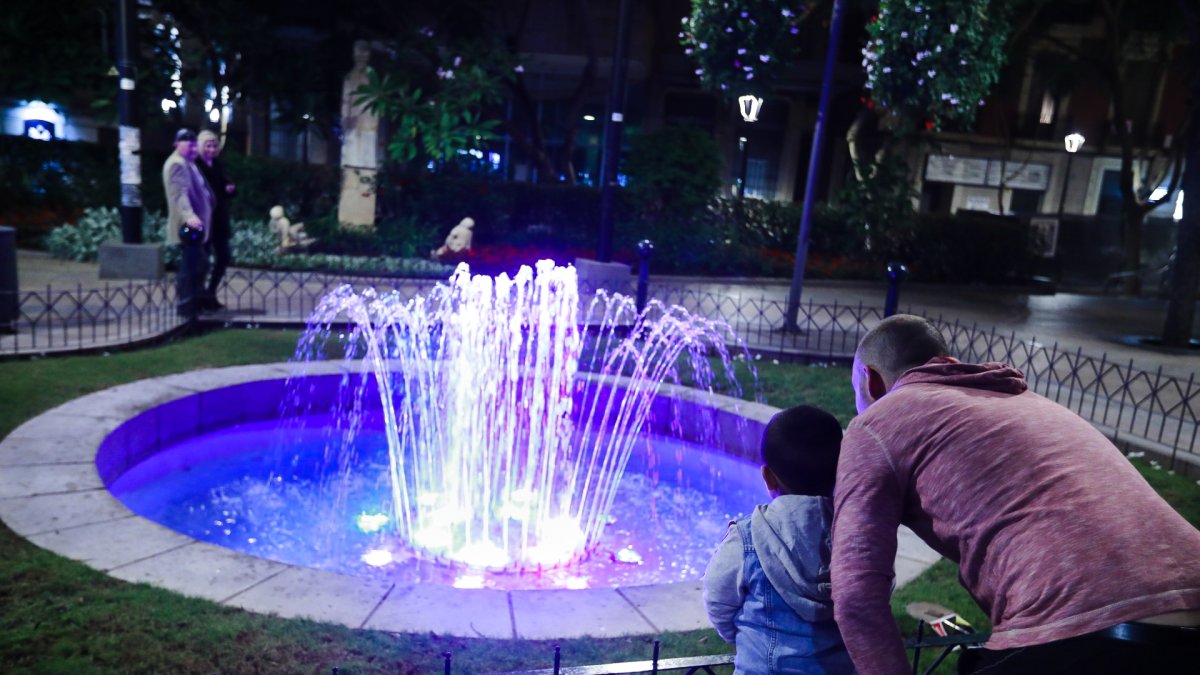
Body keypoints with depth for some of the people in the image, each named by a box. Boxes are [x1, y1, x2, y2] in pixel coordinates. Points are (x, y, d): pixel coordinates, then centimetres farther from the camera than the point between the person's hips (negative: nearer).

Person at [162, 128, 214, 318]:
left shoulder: (188, 163, 20)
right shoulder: (176, 164, -13)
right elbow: (180, 193, -27)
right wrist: (189, 216, -39)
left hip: (196, 224, 11)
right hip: (187, 226, -11)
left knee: (199, 265, 17)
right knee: (189, 266, -7)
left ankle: (196, 302, 27)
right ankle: (185, 306, -1)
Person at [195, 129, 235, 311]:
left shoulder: (218, 165, 11)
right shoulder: (195, 166, -10)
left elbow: (225, 188, 15)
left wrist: (230, 189, -6)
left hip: (219, 219, 7)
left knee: (223, 258, 10)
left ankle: (210, 295, 23)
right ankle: (201, 298, 13)